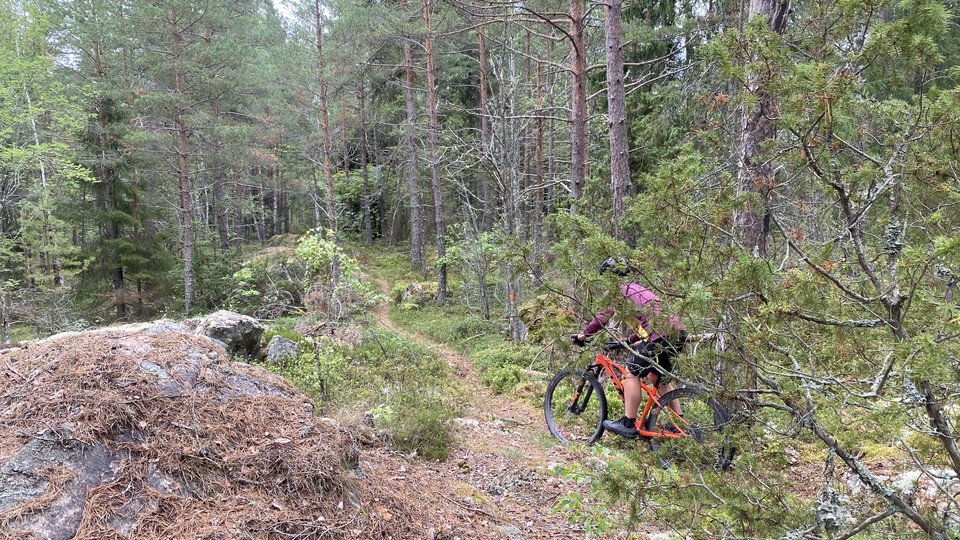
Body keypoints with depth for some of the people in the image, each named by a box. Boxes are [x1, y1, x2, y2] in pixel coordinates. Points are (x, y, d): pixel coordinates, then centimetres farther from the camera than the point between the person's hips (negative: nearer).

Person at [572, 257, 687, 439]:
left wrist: (584, 335, 9)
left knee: (632, 373, 0)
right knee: (656, 377, 22)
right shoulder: (636, 289, 29)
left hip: (662, 334, -9)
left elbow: (604, 316, -3)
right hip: (678, 333, 9)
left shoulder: (618, 289, 2)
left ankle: (628, 424, 2)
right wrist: (630, 341, 39)